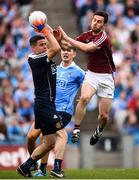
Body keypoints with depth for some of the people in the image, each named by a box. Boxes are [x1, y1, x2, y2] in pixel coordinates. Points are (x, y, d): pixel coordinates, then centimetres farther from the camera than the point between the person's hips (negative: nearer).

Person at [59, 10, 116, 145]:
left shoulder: (104, 38, -19)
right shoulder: (87, 35, 0)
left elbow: (86, 48, -32)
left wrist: (66, 37, -30)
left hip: (106, 77, -3)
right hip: (91, 74, 3)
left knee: (104, 115, 0)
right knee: (84, 98, -30)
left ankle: (99, 131, 33)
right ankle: (76, 129, -22)